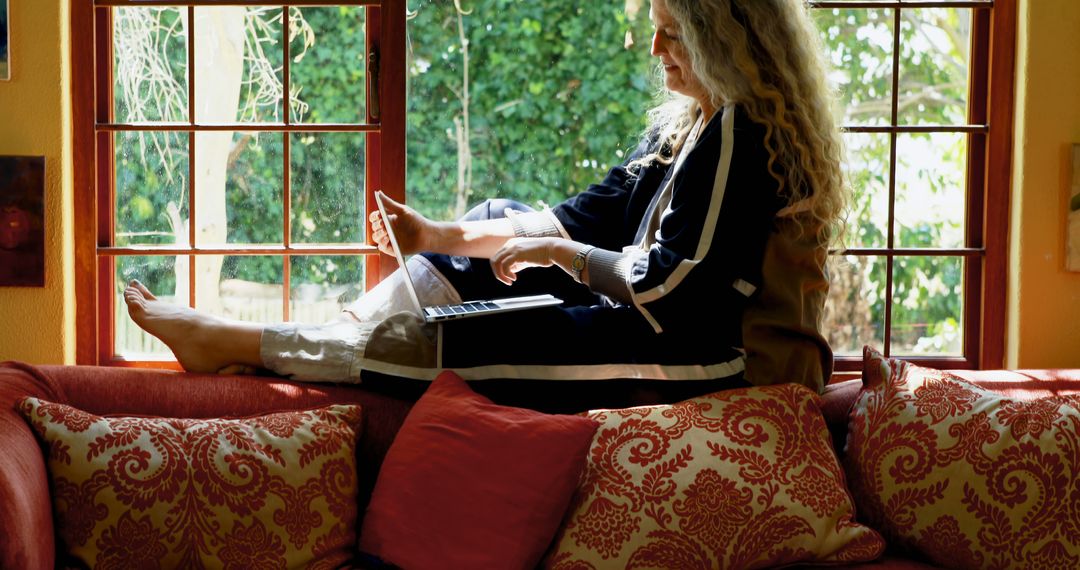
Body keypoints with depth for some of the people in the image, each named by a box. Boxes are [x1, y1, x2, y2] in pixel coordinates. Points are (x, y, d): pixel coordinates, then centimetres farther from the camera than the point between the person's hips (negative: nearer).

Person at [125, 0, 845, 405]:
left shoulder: (738, 134, -17)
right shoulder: (688, 123, 14)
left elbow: (670, 282, -23)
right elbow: (595, 212, 10)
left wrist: (556, 253, -9)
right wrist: (438, 237, 3)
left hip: (685, 352, -9)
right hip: (643, 315, 9)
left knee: (457, 338, -14)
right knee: (496, 220, 6)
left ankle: (239, 342, -3)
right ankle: (314, 337, 2)